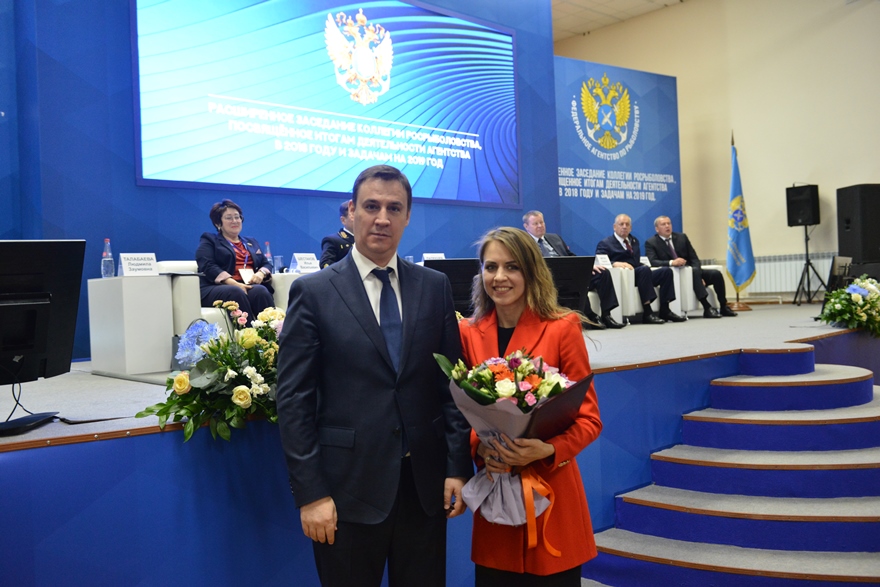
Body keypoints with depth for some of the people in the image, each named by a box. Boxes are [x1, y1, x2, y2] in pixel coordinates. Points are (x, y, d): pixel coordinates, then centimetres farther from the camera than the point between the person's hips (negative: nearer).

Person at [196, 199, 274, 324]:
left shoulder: (251, 242, 31)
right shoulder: (209, 241, 14)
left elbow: (266, 263, 23)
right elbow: (207, 266, -3)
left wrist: (261, 273, -5)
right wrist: (234, 283, -19)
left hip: (249, 286, 4)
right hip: (219, 287, -3)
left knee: (260, 291, -33)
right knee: (236, 293, -39)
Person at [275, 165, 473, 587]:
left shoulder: (435, 287, 5)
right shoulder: (313, 292, -4)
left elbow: (452, 383, 6)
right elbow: (293, 400, -6)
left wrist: (458, 468, 1)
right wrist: (310, 494, -9)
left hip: (425, 485, 3)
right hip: (349, 488, -2)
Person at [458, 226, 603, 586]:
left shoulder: (562, 328, -8)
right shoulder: (469, 333, 2)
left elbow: (588, 417, -7)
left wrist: (548, 451, -23)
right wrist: (478, 446, -11)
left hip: (551, 491, -3)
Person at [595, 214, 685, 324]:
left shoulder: (634, 241, 30)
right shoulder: (605, 243, 7)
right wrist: (615, 263, -26)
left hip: (639, 273, 7)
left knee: (666, 271, -13)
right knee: (644, 269, -34)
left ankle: (664, 310, -13)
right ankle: (647, 313, -38)